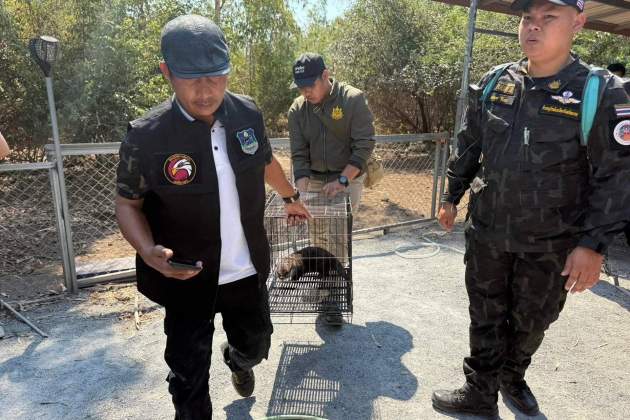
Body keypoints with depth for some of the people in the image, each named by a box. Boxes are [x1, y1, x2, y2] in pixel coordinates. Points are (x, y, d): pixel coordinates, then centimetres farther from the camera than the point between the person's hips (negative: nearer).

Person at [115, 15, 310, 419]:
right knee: (189, 377, 8)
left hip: (248, 269, 4)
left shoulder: (248, 113, -9)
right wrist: (149, 252, -25)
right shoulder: (146, 136, -20)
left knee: (256, 345, 24)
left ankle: (238, 360, 61)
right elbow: (128, 204, -7)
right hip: (187, 278, -3)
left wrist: (291, 197, 26)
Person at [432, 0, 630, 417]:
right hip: (487, 231, 3)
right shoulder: (494, 83, -1)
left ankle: (513, 377, 44)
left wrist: (594, 243, -16)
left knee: (532, 320, 17)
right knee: (486, 316, 13)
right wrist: (452, 197, 12)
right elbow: (468, 146, 9)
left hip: (551, 242, -2)